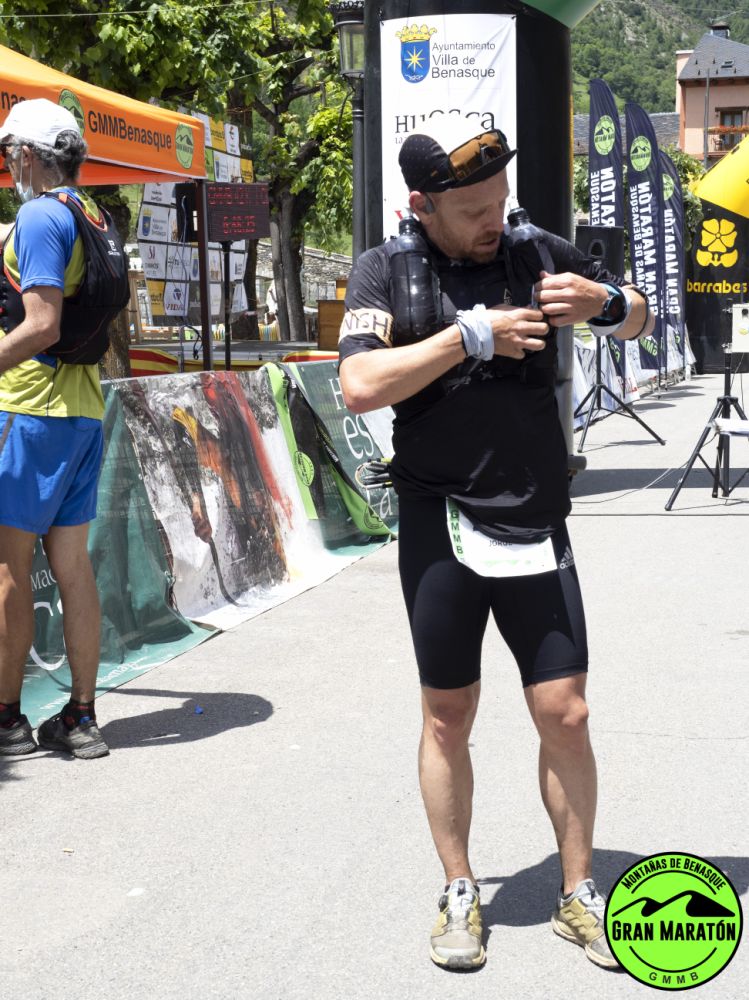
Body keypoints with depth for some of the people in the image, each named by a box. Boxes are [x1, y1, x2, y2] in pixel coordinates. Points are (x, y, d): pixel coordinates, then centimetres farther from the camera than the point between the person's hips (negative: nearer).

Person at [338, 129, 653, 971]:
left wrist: (603, 300, -7)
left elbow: (640, 319, 17)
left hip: (537, 526, 2)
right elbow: (359, 386, -17)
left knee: (564, 715, 4)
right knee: (447, 717, 9)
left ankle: (577, 895, 21)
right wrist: (473, 335, -18)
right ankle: (459, 894, 25)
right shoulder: (387, 271, -1)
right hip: (440, 529, -1)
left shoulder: (536, 253, 5)